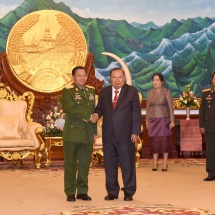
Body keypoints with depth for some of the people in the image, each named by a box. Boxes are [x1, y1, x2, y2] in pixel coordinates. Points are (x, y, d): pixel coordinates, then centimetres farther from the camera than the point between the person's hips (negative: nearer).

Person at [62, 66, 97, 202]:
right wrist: (89, 116, -15)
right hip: (72, 133, -5)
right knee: (71, 164, 0)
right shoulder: (68, 91, -3)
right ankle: (70, 192, 8)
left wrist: (94, 131, 12)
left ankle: (82, 191, 15)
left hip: (87, 134, 5)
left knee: (85, 164, 7)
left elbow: (93, 111, 16)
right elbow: (71, 110, -16)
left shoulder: (91, 91, 15)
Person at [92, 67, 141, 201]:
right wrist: (97, 114, -11)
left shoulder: (132, 91, 1)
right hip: (108, 134, 3)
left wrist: (135, 132, -8)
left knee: (128, 164, 2)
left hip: (126, 134, -3)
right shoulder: (104, 92, 11)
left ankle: (129, 192, 13)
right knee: (109, 165, 7)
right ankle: (112, 192, 17)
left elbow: (136, 113, -2)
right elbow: (100, 108, 15)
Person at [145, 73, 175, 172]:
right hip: (153, 120, 3)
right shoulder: (150, 92, 8)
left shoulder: (166, 92, -2)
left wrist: (172, 121, -8)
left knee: (164, 141, -1)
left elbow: (170, 107, -4)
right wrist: (147, 120, 9)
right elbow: (147, 107, 12)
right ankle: (155, 163, 9)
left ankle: (165, 163, 5)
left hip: (164, 119, -3)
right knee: (154, 141, 2)